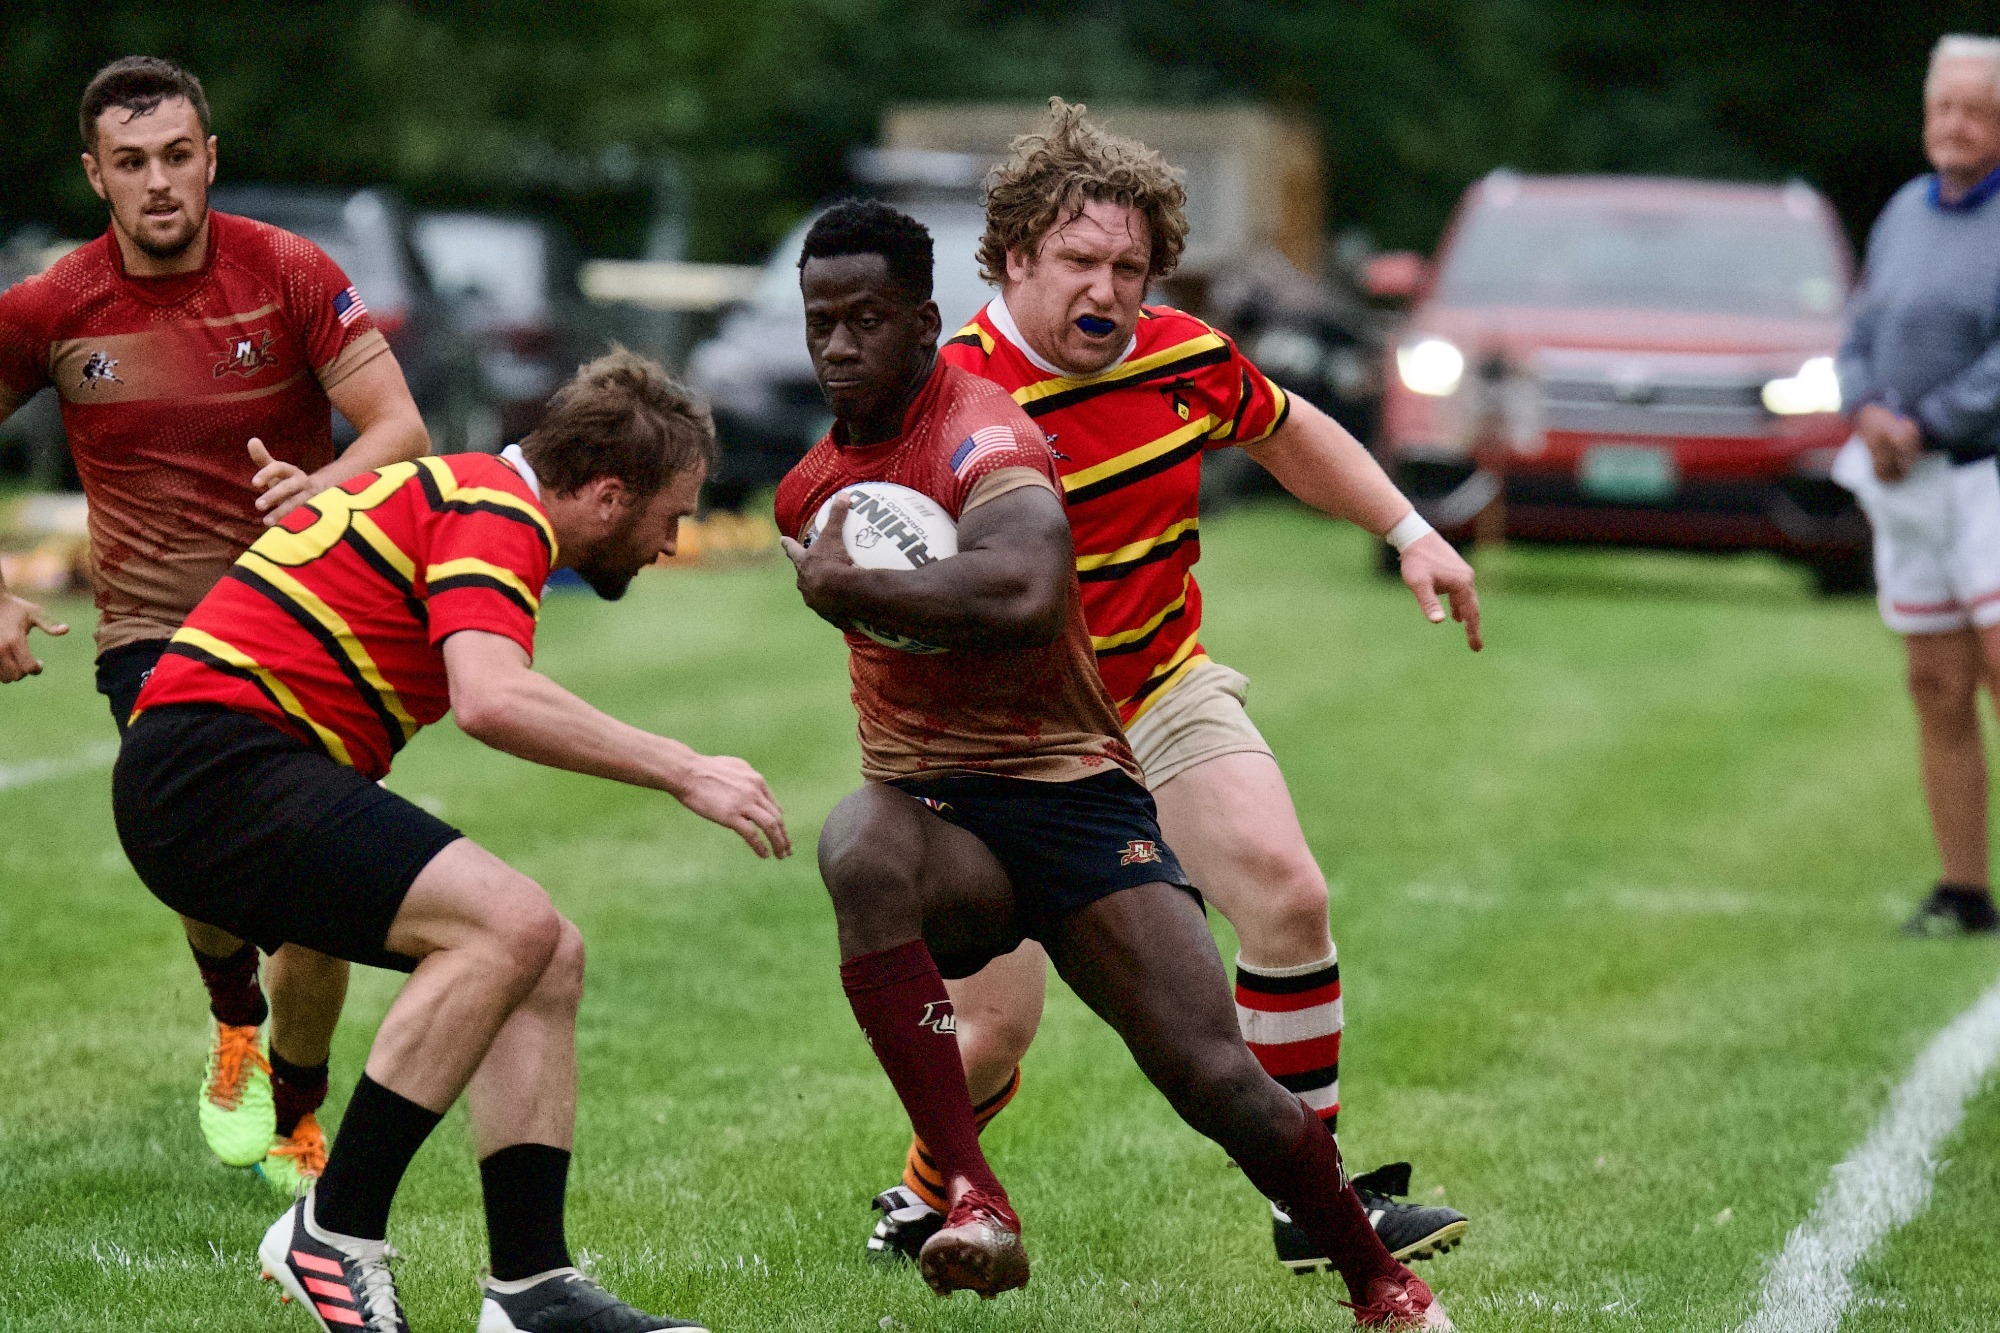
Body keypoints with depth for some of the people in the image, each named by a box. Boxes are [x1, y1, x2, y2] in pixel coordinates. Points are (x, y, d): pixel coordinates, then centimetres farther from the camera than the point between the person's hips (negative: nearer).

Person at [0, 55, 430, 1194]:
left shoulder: (291, 274, -8)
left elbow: (402, 429, -11)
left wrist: (322, 486, -33)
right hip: (154, 629, 0)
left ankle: (297, 1122, 19)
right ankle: (235, 1016, 9)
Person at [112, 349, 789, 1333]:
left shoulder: (463, 488, 20)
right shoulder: (498, 514, -12)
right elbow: (493, 700, -28)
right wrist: (681, 770, -23)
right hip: (214, 762, -11)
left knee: (549, 960, 4)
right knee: (510, 923, -24)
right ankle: (333, 1234, -15)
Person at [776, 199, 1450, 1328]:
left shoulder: (982, 433, -14)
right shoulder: (814, 483, 11)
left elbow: (1022, 594, -37)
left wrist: (848, 586, -27)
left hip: (1070, 797, -4)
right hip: (936, 812, 4)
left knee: (1215, 1079, -12)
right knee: (859, 850, -35)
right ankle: (974, 1201, -40)